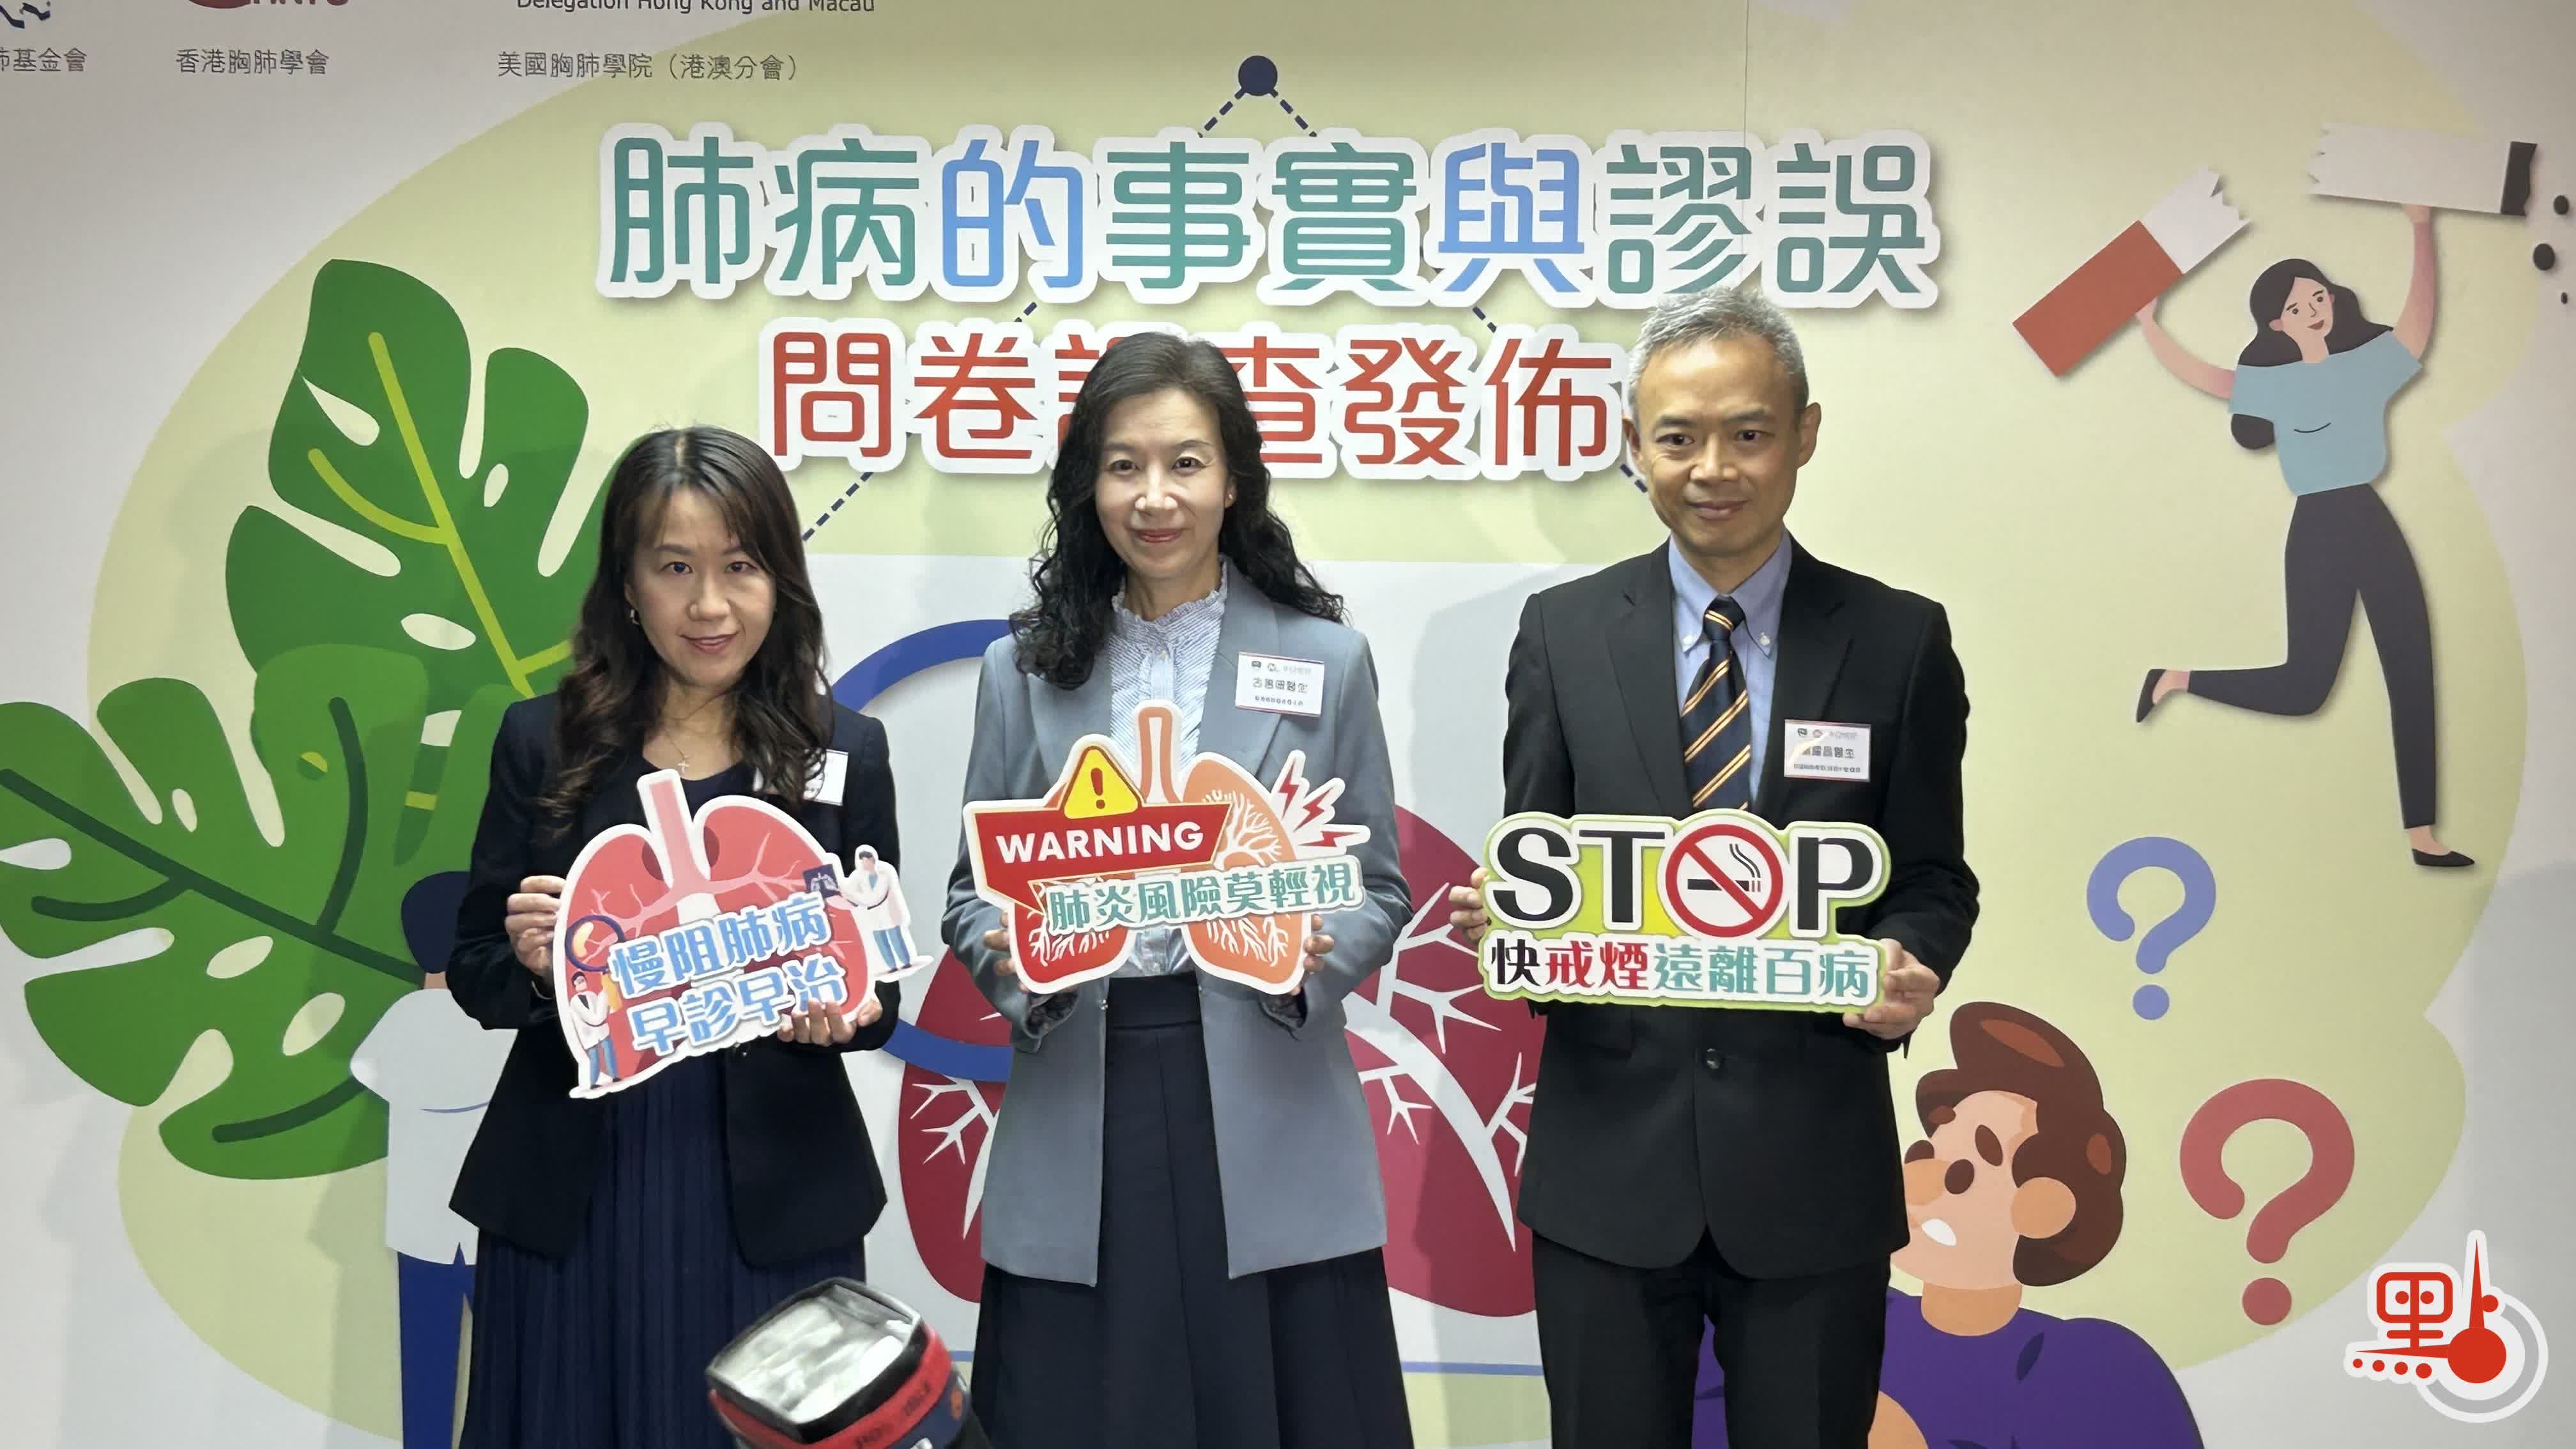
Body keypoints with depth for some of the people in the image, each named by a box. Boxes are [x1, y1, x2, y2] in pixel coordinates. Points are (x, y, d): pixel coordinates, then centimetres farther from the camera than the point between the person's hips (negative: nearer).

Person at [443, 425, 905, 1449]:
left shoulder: (845, 751, -1)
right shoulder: (543, 740, -1)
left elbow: (879, 983, 3)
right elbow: (472, 974, 3)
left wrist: (841, 1013, -18)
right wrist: (530, 962, -18)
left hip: (773, 1195, 0)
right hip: (571, 1192, 1)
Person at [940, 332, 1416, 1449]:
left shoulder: (1324, 659, 4)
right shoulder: (1025, 670, 7)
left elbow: (1380, 890, 6)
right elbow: (970, 892, 11)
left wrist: (1316, 953, -14)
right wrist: (1006, 953, -10)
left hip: (1265, 1109, -1)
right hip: (1079, 1116, 1)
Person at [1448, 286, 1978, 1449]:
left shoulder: (1900, 641, 1)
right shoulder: (1563, 630, 3)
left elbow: (1933, 877, 5)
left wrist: (1913, 963, -16)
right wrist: (1501, 919, -16)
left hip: (1811, 1164, 0)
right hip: (1607, 1154, 1)